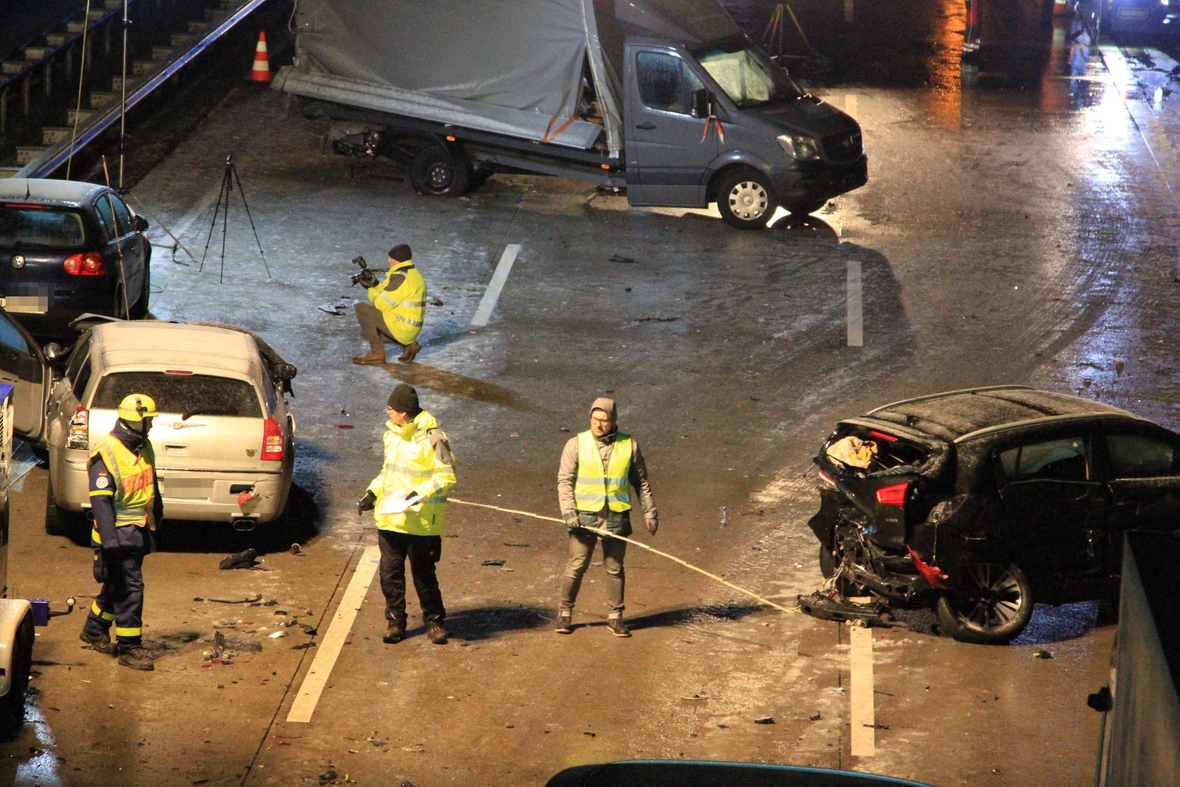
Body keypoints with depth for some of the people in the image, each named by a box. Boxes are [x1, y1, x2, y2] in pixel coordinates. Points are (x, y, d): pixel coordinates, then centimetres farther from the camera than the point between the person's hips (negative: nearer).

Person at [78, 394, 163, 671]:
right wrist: (109, 541, -25)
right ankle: (129, 647, 0)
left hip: (140, 531, 8)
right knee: (129, 589, -7)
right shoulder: (107, 453, -17)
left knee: (117, 586, 18)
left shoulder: (144, 448, 10)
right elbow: (100, 500, -20)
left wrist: (156, 517, 29)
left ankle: (94, 630, 34)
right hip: (119, 533, -8)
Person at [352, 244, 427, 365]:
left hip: (401, 327, -10)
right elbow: (388, 293, 19)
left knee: (362, 308, -10)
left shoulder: (400, 278, -20)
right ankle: (408, 344, 13)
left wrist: (371, 289, 1)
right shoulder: (415, 274, 13)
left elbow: (382, 304, -17)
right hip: (411, 330, 10)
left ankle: (377, 352, -6)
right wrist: (375, 284, 8)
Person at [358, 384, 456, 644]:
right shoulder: (392, 435, 11)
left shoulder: (431, 438, -13)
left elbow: (447, 476, -14)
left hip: (421, 522, -7)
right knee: (389, 573, 6)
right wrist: (373, 492, 9)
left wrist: (420, 493, -25)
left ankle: (434, 622, 15)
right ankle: (395, 621, 16)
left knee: (424, 574, 2)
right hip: (389, 517, 7)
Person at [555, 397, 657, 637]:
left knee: (615, 567, 6)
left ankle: (615, 617, 16)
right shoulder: (577, 444, -2)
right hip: (585, 515, -1)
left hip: (617, 516, 1)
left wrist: (650, 511, 8)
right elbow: (565, 480, -2)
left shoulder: (629, 445, 3)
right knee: (576, 565, 0)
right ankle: (565, 613, 13)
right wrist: (568, 512, -12)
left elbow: (641, 482, 12)